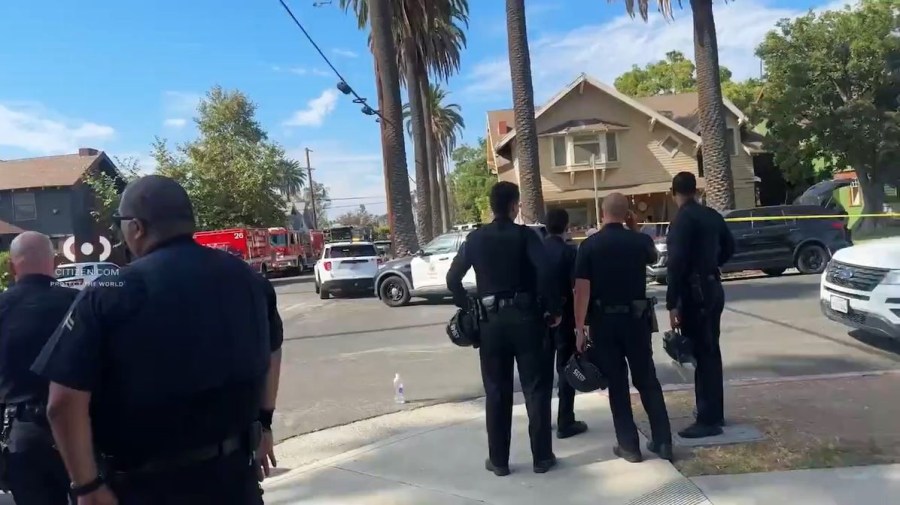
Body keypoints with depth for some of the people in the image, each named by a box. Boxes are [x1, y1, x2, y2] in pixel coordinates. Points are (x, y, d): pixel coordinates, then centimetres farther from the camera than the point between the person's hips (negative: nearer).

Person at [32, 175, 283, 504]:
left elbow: (64, 404, -17)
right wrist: (263, 422, 24)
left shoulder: (110, 295, -15)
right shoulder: (247, 278, -1)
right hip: (236, 471, 4)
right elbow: (271, 352, 13)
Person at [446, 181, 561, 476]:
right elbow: (544, 273, -19)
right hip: (526, 317, -2)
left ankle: (498, 460, 17)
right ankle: (542, 457, 15)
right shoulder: (525, 234, -5)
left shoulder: (475, 238, 4)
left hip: (491, 321, 3)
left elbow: (452, 279, 4)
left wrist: (468, 308, 13)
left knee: (497, 392, 11)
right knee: (536, 389, 8)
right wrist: (554, 309, -9)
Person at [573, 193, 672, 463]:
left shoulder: (589, 245, -7)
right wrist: (635, 230, 19)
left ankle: (629, 445, 12)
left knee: (617, 384, 7)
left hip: (604, 321, -1)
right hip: (636, 318, 2)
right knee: (647, 380, 13)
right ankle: (663, 441, 17)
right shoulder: (640, 240, -1)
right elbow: (653, 258, 24)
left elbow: (582, 289, -12)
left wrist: (580, 329, -8)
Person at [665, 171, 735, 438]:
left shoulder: (683, 219, -15)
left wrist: (672, 304, -21)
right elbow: (729, 247, 22)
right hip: (713, 288, 9)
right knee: (710, 352, 16)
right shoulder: (712, 215, 10)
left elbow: (676, 263, -21)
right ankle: (714, 414, 26)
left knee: (700, 354, -4)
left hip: (694, 293, -9)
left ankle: (708, 420, 1)